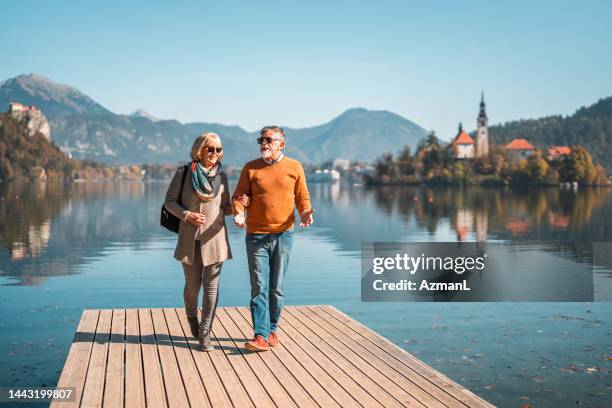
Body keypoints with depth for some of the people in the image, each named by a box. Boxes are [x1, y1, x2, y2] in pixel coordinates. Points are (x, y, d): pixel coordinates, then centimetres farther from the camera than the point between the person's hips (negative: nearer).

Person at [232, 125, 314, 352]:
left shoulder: (294, 167, 3)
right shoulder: (250, 168, 2)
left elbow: (302, 197, 8)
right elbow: (238, 196, 0)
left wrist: (305, 213, -12)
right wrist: (238, 213, -20)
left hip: (283, 234, 1)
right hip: (256, 235, -1)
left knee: (276, 287, 9)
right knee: (259, 287, -6)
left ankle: (272, 329, 23)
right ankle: (261, 335, -7)